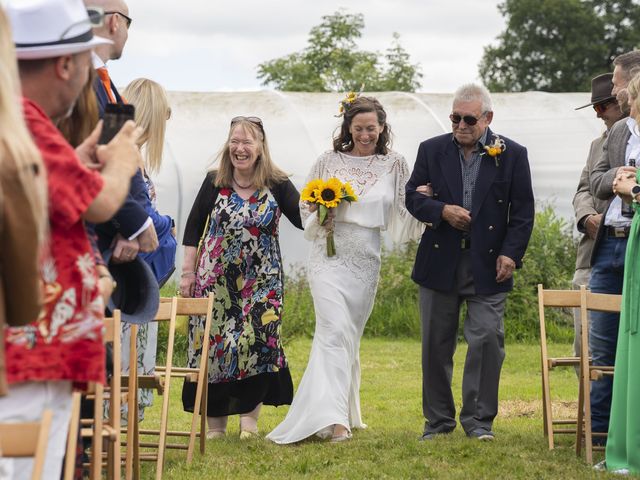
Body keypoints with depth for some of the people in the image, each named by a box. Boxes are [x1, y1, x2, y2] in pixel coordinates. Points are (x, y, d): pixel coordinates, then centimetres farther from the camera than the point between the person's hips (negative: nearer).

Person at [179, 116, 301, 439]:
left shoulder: (277, 185, 0)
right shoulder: (214, 182, 2)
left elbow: (304, 219, -9)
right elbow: (193, 228, 6)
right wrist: (188, 272, 2)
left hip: (261, 281, -1)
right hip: (215, 278, 1)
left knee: (257, 341, -7)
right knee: (213, 343, 0)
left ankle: (249, 415, 2)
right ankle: (215, 419, 9)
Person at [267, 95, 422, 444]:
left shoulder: (394, 165, 6)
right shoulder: (329, 161, 4)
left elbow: (402, 217, 7)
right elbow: (306, 204, 12)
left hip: (366, 261, 2)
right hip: (330, 255, -2)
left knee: (350, 337, 10)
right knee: (335, 330, -16)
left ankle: (345, 412, 23)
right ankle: (334, 419, -23)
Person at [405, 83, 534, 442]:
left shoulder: (512, 154, 1)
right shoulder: (432, 150, 6)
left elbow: (523, 210, 1)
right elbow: (413, 196, 6)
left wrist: (511, 253, -9)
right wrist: (442, 211, -12)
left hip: (488, 265, -2)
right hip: (440, 262, 2)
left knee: (487, 339, -6)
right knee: (437, 343, 6)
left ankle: (479, 419, 4)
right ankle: (439, 420, 16)